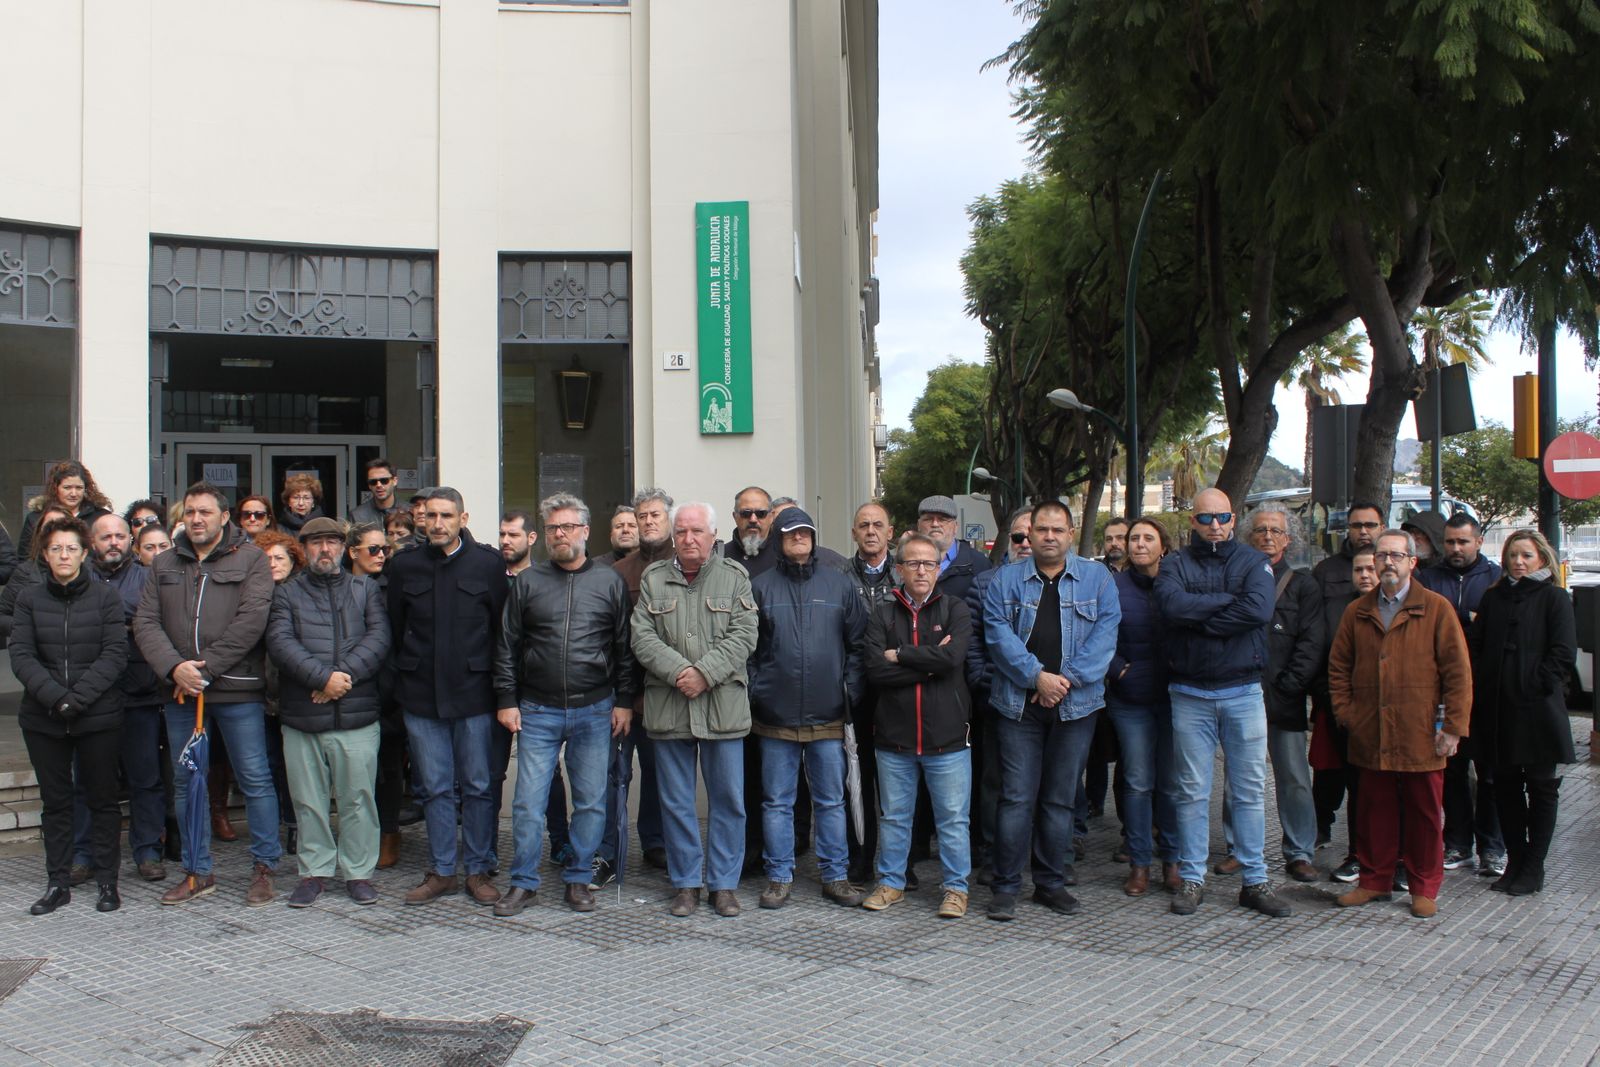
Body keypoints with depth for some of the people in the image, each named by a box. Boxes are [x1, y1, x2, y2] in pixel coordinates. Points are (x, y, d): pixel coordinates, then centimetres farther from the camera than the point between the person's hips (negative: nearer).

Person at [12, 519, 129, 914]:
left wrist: (78, 697, -17)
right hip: (43, 719, 2)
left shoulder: (106, 596, -2)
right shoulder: (30, 599, 4)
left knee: (102, 799, 6)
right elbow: (21, 656, -4)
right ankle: (59, 882, 20)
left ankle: (107, 881, 14)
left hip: (99, 716, -2)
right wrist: (55, 697, -17)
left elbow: (115, 654, -8)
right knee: (55, 802, 10)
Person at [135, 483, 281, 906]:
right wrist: (174, 667, -14)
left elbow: (250, 622, -12)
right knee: (186, 783, 11)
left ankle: (263, 868, 12)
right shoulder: (164, 564, 12)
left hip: (237, 691, -5)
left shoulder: (250, 559, -2)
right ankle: (198, 871, 23)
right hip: (181, 694, 5)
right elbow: (146, 622, 3)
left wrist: (205, 668, -16)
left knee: (255, 780, 0)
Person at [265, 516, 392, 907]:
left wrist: (344, 674, -15)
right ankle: (314, 870, 21)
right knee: (309, 800, 8)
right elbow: (280, 641, -6)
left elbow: (378, 637, -2)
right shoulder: (287, 594, 10)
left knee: (358, 797, 3)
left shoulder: (367, 590, 12)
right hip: (301, 717, 1)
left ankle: (358, 871, 15)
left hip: (357, 715, 0)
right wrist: (323, 677, -18)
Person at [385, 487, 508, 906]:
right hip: (421, 696, 2)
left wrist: (485, 675, -1)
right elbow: (396, 628, 12)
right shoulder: (405, 566, 6)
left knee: (478, 786, 4)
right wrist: (409, 675, 10)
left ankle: (478, 870, 15)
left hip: (473, 693, -2)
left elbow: (500, 627, 0)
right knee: (436, 788, 9)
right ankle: (442, 871, 19)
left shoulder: (488, 563, -1)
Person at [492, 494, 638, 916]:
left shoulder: (609, 582, 5)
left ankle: (578, 879, 19)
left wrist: (624, 700, 1)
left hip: (595, 711, 0)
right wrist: (506, 700, 1)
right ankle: (523, 882, 14)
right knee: (529, 802, 1)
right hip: (538, 711, 0)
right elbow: (507, 646, 7)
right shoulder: (527, 581, 6)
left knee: (591, 801, 5)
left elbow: (624, 647, 6)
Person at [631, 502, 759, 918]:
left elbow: (743, 635, -5)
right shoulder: (653, 579, 8)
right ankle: (686, 883, 20)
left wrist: (705, 673, -16)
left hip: (723, 706, -1)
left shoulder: (734, 577, 4)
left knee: (728, 798, 5)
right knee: (677, 801, 8)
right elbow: (643, 637, 0)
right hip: (668, 707, 1)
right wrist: (678, 672, -15)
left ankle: (724, 883, 18)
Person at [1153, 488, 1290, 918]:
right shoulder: (1175, 565, 4)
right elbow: (1172, 605, -17)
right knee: (1193, 792, 6)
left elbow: (1260, 609, -15)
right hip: (1190, 693, 0)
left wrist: (1199, 619, -13)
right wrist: (1229, 600, -12)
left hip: (1244, 691, 0)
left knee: (1249, 790, 6)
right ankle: (1191, 879, 15)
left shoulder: (1253, 562, 4)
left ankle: (1255, 880, 15)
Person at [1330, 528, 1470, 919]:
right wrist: (1345, 713, 4)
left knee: (1425, 813, 6)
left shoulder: (1437, 609, 1)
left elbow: (1458, 670, -3)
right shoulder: (1357, 613, 11)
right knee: (1375, 811, 10)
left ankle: (1424, 888, 18)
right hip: (1371, 736, 3)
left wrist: (1453, 725, -8)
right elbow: (1338, 668, 15)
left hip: (1421, 736, -3)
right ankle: (1375, 881, 22)